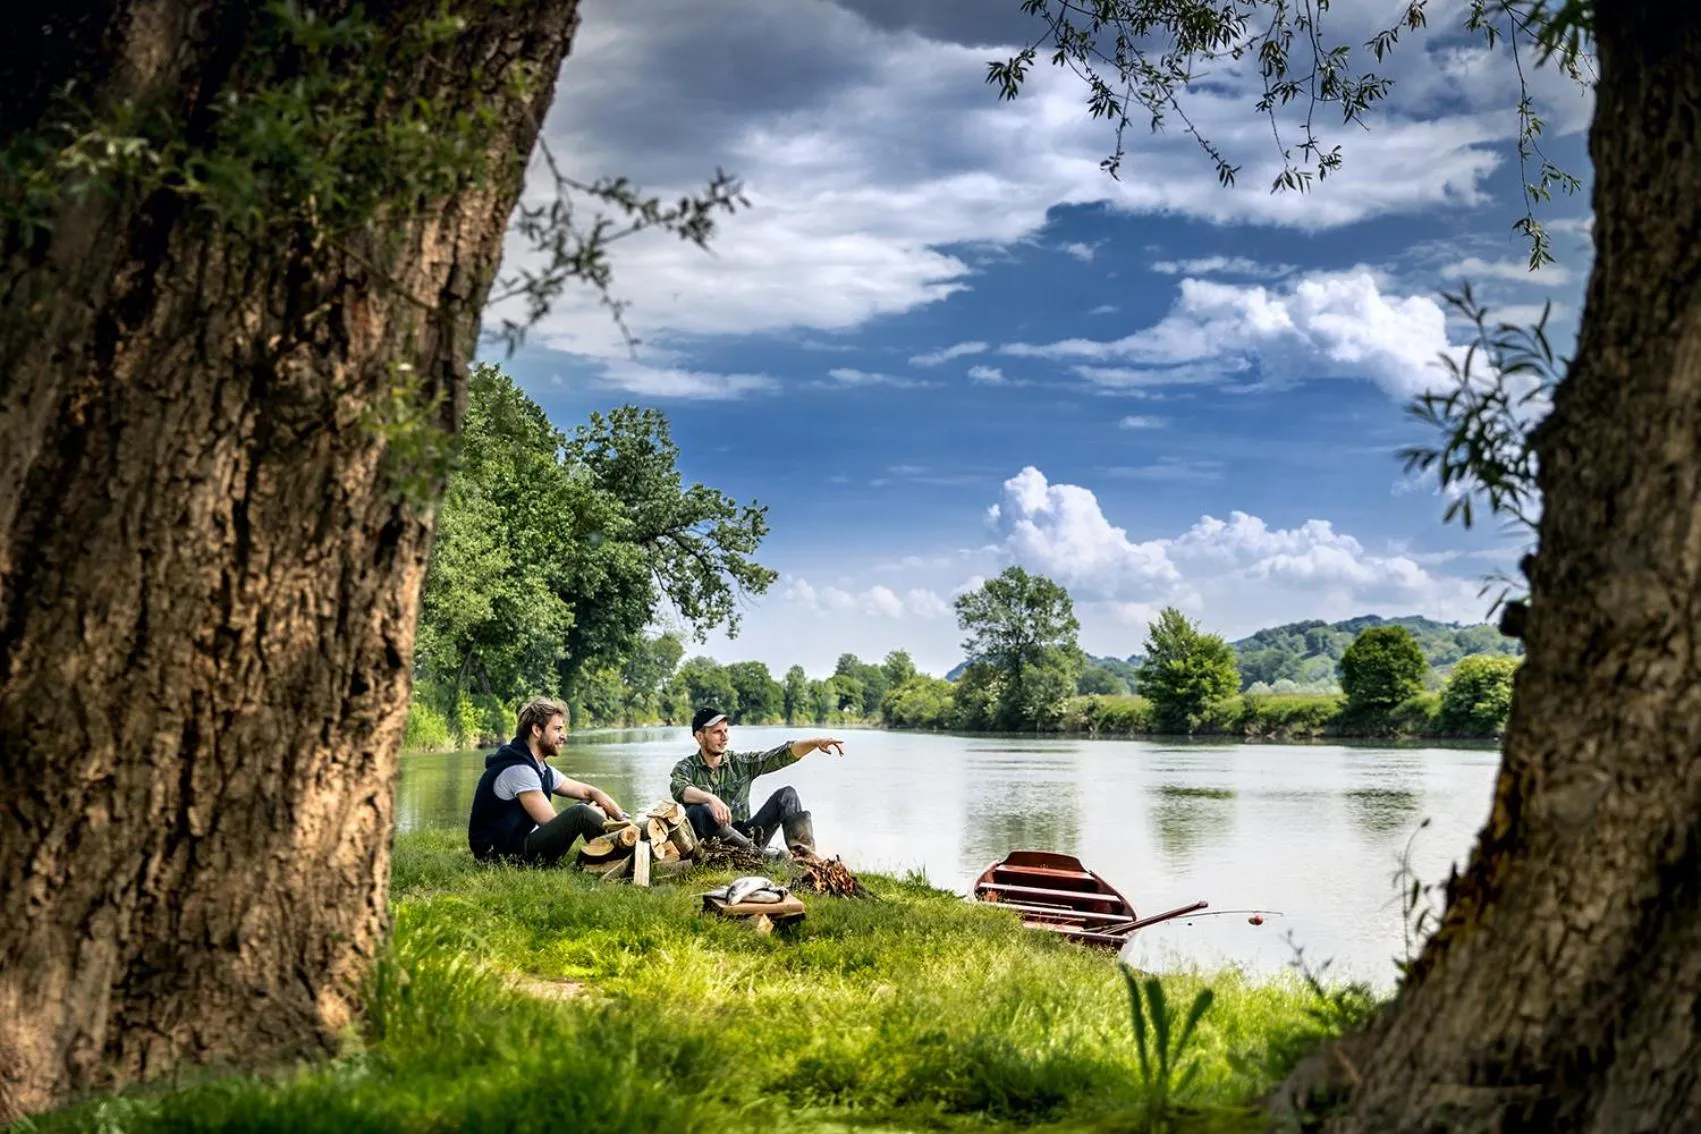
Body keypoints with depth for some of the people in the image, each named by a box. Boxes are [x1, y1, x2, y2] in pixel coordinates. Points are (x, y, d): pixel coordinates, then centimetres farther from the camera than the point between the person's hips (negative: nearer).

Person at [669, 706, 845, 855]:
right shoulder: (687, 768, 1)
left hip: (742, 835, 4)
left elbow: (780, 756, 2)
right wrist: (710, 798, -42)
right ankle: (762, 854, -43)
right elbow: (680, 789, -22)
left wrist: (816, 742, -14)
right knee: (698, 810, -34)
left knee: (787, 795, -7)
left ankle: (802, 851, -30)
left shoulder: (741, 763, 11)